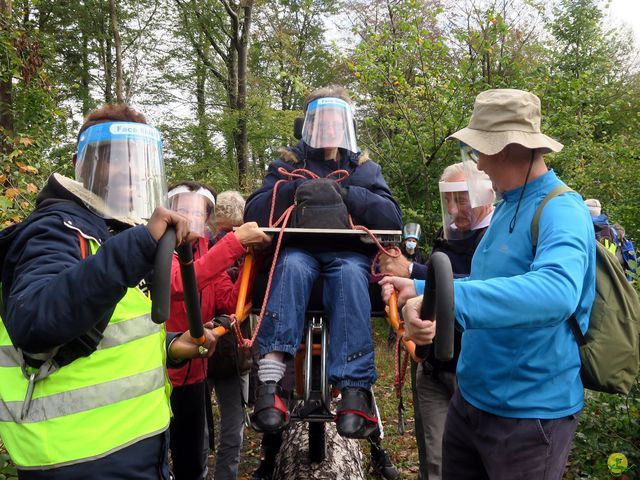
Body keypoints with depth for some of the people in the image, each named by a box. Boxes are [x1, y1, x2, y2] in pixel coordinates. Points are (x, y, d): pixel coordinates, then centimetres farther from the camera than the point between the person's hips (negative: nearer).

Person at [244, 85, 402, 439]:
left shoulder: (364, 168, 20)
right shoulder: (288, 164, 19)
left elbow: (392, 218, 4)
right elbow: (253, 213, 5)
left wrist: (347, 194, -8)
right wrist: (293, 190, -10)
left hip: (349, 254, 0)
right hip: (299, 252, 0)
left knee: (350, 274, -36)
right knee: (292, 265, -36)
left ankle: (355, 390, -42)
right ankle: (270, 376, -47)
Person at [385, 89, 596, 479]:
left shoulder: (562, 211, -20)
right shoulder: (507, 207, 8)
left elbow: (557, 290, -41)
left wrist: (448, 299, -50)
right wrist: (419, 288, 17)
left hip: (530, 412, -8)